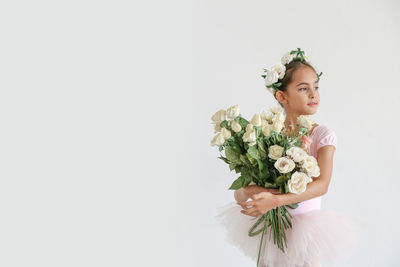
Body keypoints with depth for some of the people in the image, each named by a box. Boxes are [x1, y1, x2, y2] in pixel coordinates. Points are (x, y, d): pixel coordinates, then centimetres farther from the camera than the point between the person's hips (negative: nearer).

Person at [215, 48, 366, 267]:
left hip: (306, 226, -1)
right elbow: (239, 191, -5)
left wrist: (274, 200, -35)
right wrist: (245, 193, -29)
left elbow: (322, 185, -24)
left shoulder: (323, 135, -9)